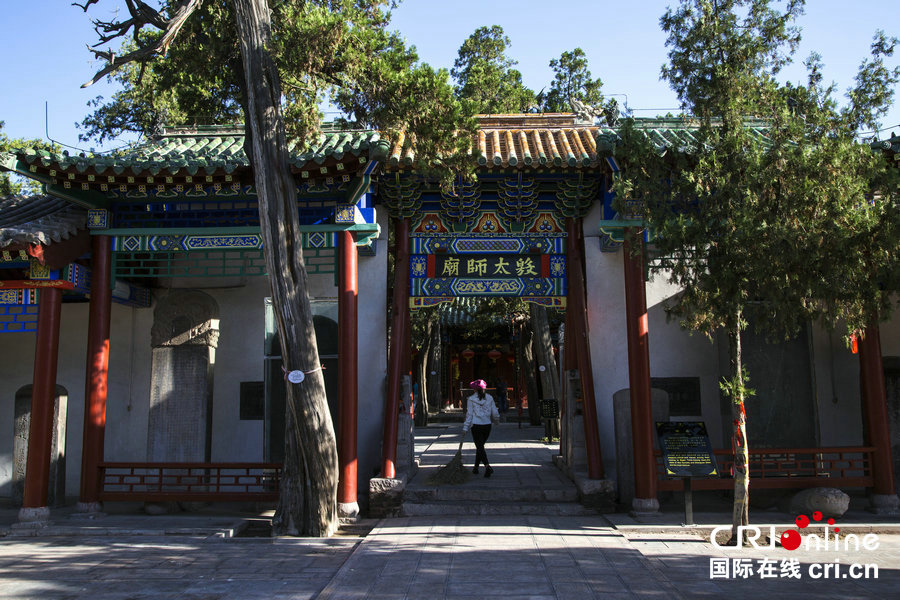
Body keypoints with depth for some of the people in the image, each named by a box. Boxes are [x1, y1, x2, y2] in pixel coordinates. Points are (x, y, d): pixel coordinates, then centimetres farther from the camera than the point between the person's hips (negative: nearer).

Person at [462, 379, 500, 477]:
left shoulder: (471, 399, -6)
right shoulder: (489, 398, 3)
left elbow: (469, 414, -5)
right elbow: (495, 414, 5)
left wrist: (465, 428, 0)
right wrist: (495, 420, 28)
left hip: (476, 426, -4)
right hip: (487, 425, 4)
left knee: (480, 447, -3)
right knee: (480, 446, 18)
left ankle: (487, 466, -24)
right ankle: (476, 467, 27)